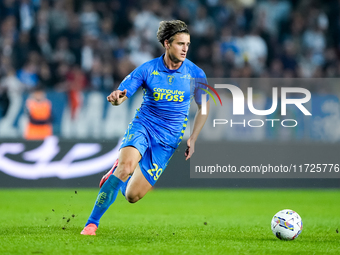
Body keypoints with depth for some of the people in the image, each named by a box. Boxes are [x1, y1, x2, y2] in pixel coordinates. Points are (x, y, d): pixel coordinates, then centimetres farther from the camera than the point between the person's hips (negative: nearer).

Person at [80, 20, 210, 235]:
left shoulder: (196, 74, -5)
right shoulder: (147, 69, -8)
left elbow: (204, 107, 10)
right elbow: (121, 94, -9)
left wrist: (192, 139, 3)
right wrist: (116, 98, -34)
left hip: (169, 139, 1)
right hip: (142, 126, -1)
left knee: (132, 196, -5)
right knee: (126, 165, -33)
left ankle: (118, 172, 33)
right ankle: (92, 223, -21)